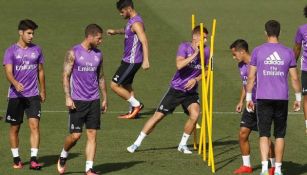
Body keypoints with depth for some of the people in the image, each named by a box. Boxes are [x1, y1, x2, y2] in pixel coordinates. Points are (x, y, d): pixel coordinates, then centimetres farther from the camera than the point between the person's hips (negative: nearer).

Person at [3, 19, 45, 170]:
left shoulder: (36, 50, 7)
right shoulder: (11, 51, -3)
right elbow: (8, 72, -14)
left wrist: (43, 90, 21)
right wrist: (15, 84, -33)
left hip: (33, 95, 2)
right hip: (15, 95, -2)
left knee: (34, 125, -12)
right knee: (14, 128, 7)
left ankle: (34, 159, -14)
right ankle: (16, 159, 20)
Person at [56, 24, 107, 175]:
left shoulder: (98, 54, 10)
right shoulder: (73, 53, -5)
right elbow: (66, 76, -5)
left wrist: (104, 99, 15)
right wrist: (68, 97, -13)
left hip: (94, 101, 4)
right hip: (77, 101, -4)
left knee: (92, 135, -2)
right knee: (75, 135, -4)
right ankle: (63, 156, 24)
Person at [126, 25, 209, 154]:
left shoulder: (205, 51, -3)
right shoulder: (185, 47, -14)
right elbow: (179, 65, -29)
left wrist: (196, 79, -10)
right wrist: (194, 54, -31)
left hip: (191, 91, 3)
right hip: (176, 89, -3)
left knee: (194, 114, -22)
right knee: (158, 116, -1)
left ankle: (183, 144, 0)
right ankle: (137, 143, 12)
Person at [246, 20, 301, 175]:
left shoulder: (258, 51, -1)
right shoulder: (288, 52, 2)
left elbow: (251, 77, -1)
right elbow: (295, 78, 4)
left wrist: (248, 98, 7)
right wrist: (298, 98, 14)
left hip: (263, 98, -1)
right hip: (282, 98, 1)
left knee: (264, 134, 0)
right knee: (280, 135, 9)